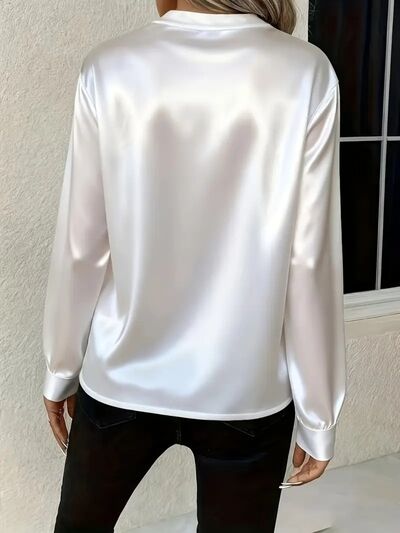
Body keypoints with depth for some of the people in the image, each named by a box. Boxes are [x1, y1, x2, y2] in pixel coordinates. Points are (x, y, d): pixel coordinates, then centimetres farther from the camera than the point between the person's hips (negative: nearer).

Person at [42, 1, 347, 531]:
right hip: (248, 388, 0)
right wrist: (318, 413, 0)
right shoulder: (306, 73, -9)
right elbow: (310, 261, -11)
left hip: (123, 378, 1)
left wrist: (61, 369, 10)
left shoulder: (110, 67, -8)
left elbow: (81, 246, -5)